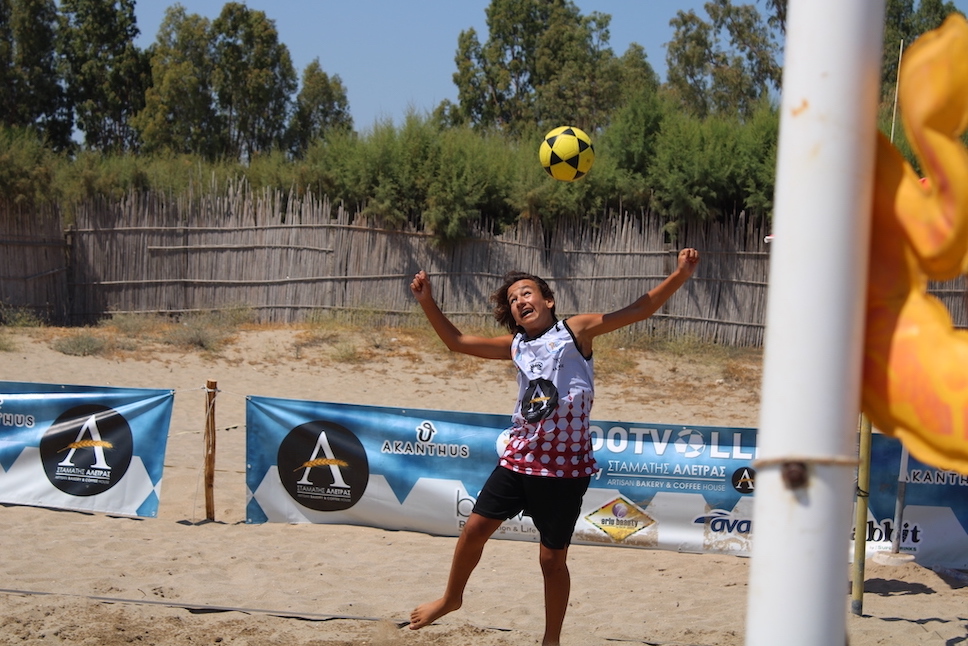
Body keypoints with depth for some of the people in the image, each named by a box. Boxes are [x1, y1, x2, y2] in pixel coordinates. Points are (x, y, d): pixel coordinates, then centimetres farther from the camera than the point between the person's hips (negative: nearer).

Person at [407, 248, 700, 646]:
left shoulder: (576, 330, -2)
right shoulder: (515, 346, 10)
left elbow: (639, 310, -6)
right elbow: (455, 341, 17)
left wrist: (679, 276, -17)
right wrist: (427, 302, 8)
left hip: (565, 466, -4)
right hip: (519, 457, 4)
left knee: (552, 558, 3)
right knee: (475, 528, 6)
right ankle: (452, 598, 32)